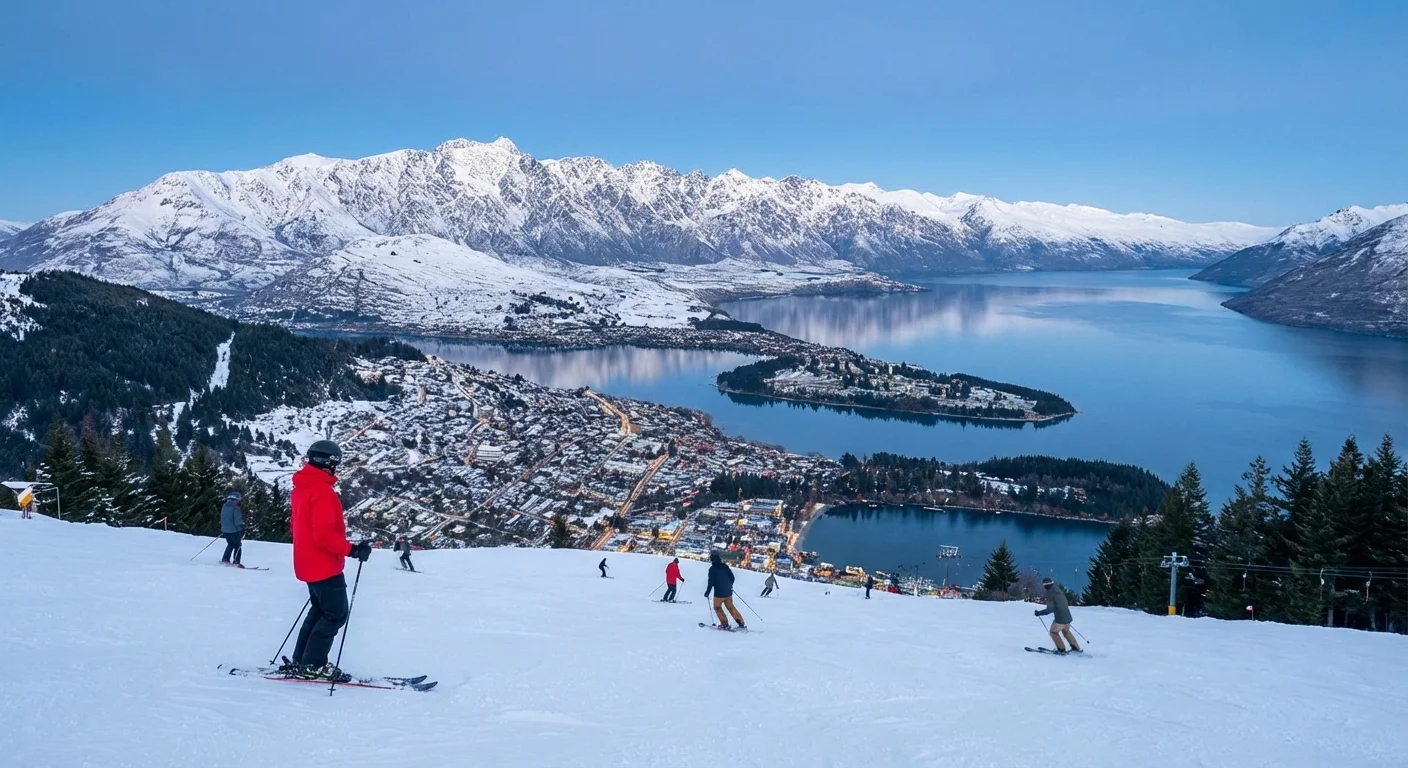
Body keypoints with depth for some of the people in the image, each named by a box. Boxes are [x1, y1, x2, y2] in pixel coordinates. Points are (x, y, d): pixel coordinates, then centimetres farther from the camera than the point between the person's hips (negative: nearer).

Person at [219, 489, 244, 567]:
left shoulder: (224, 507, 10)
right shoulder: (235, 508, -15)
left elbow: (222, 519, 19)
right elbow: (238, 520, -20)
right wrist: (242, 529, -17)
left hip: (225, 530, 7)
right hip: (234, 531, -7)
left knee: (230, 545, 23)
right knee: (237, 546, 3)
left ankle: (225, 559, 18)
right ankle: (236, 562, -3)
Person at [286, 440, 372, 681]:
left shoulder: (301, 488, 10)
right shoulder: (322, 491, -21)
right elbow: (324, 535, -27)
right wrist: (351, 550, -26)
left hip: (309, 564, 10)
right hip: (325, 566, -10)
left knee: (321, 611, 19)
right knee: (336, 614, -1)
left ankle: (301, 661, 20)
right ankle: (312, 665, 1)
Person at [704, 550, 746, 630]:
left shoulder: (712, 569, -13)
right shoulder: (725, 566, 1)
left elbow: (711, 582, -16)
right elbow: (732, 577, 5)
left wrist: (707, 592, -4)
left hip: (719, 593, -5)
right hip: (728, 592, 5)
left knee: (717, 607, 16)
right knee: (731, 607, 17)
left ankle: (725, 624, 8)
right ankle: (741, 623, 14)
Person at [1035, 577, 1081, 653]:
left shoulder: (1050, 594, -14)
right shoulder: (1059, 591, 9)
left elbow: (1049, 609, -18)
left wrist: (1039, 613, -9)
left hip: (1059, 619, -7)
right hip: (1068, 617, 7)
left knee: (1053, 632, 15)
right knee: (1066, 631, 29)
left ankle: (1061, 649, 12)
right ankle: (1076, 647, 29)